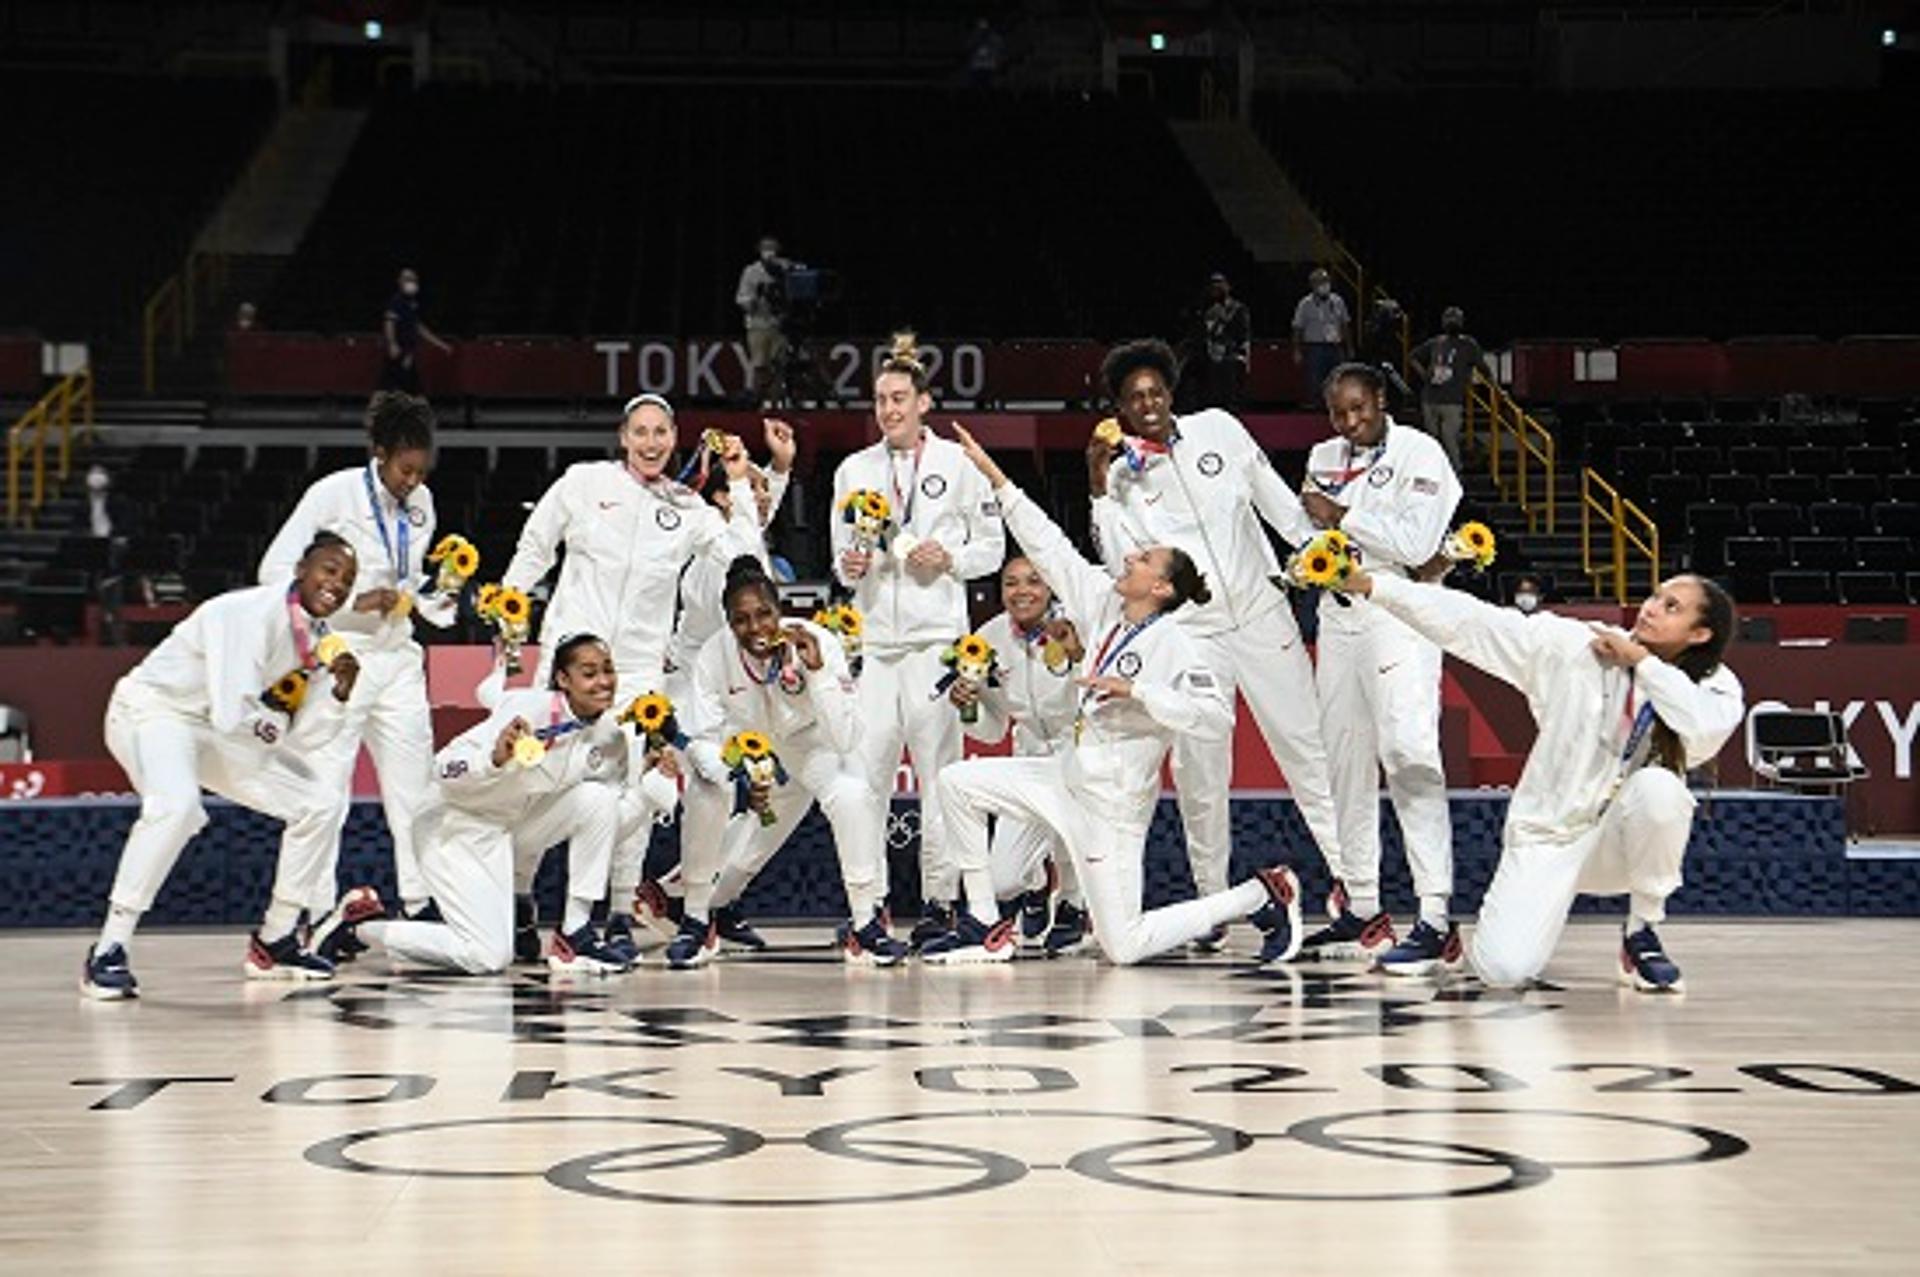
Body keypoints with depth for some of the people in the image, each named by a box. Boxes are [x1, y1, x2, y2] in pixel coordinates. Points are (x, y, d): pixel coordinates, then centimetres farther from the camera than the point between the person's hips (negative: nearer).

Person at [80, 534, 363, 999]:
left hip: (220, 731, 9)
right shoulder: (252, 615, -26)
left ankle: (273, 942, 17)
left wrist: (340, 690, -14)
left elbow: (306, 736, 2)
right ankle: (108, 952, -31)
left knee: (321, 802, 5)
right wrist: (274, 727, -11)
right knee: (176, 804, -38)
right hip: (153, 711, -9)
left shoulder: (318, 637, 1)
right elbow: (232, 714, -31)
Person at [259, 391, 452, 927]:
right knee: (325, 791, -3)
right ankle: (317, 917, 3)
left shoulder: (420, 504, 7)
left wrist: (435, 602, 0)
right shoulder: (334, 494, -11)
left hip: (398, 658, 6)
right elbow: (274, 569, -14)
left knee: (415, 788, 7)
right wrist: (352, 601, -21)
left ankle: (421, 906, 14)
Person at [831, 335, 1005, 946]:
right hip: (874, 636, 3)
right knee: (865, 771, -3)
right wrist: (850, 566, -4)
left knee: (938, 769, -4)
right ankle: (866, 899, 6)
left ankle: (940, 897, 2)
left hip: (936, 636, -3)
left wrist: (949, 559, -9)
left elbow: (993, 546, 9)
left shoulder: (958, 463, 4)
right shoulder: (854, 470, 13)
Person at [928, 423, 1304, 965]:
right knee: (958, 783, 3)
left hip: (1114, 803, -8)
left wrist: (1135, 690, -31)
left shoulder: (1171, 644, -19)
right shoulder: (1105, 607, 1)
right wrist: (992, 474, 3)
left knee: (1124, 947, -5)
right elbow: (1050, 547, 4)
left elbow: (1218, 717, -31)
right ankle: (984, 925, 11)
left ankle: (1264, 895, 9)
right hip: (1067, 777, 8)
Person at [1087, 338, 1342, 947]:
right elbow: (1121, 562, -12)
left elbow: (1274, 496, 12)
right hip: (1190, 633, -1)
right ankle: (1212, 897, 10)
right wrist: (1099, 492, -19)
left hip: (1262, 613, 1)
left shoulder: (1218, 430, 3)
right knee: (1198, 770, -1)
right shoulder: (1122, 476, -1)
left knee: (1306, 743, 1)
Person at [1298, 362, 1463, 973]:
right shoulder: (1324, 458, 14)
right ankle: (1360, 910, 16)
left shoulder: (1419, 453, -5)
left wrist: (1342, 518, -8)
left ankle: (1434, 920, -20)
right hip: (1339, 611, 7)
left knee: (1408, 751, -17)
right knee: (1345, 757, 7)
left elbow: (1415, 544, -14)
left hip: (1397, 613, -7)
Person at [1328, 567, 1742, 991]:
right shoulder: (1580, 646, -8)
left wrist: (1643, 662, -20)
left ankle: (1641, 934, -9)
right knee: (1503, 969, -21)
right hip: (1549, 834, 0)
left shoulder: (1715, 687, -6)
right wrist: (1372, 585, -17)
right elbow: (1466, 621, -11)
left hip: (1624, 842, 0)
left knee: (1658, 787, -33)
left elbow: (1706, 727, -31)